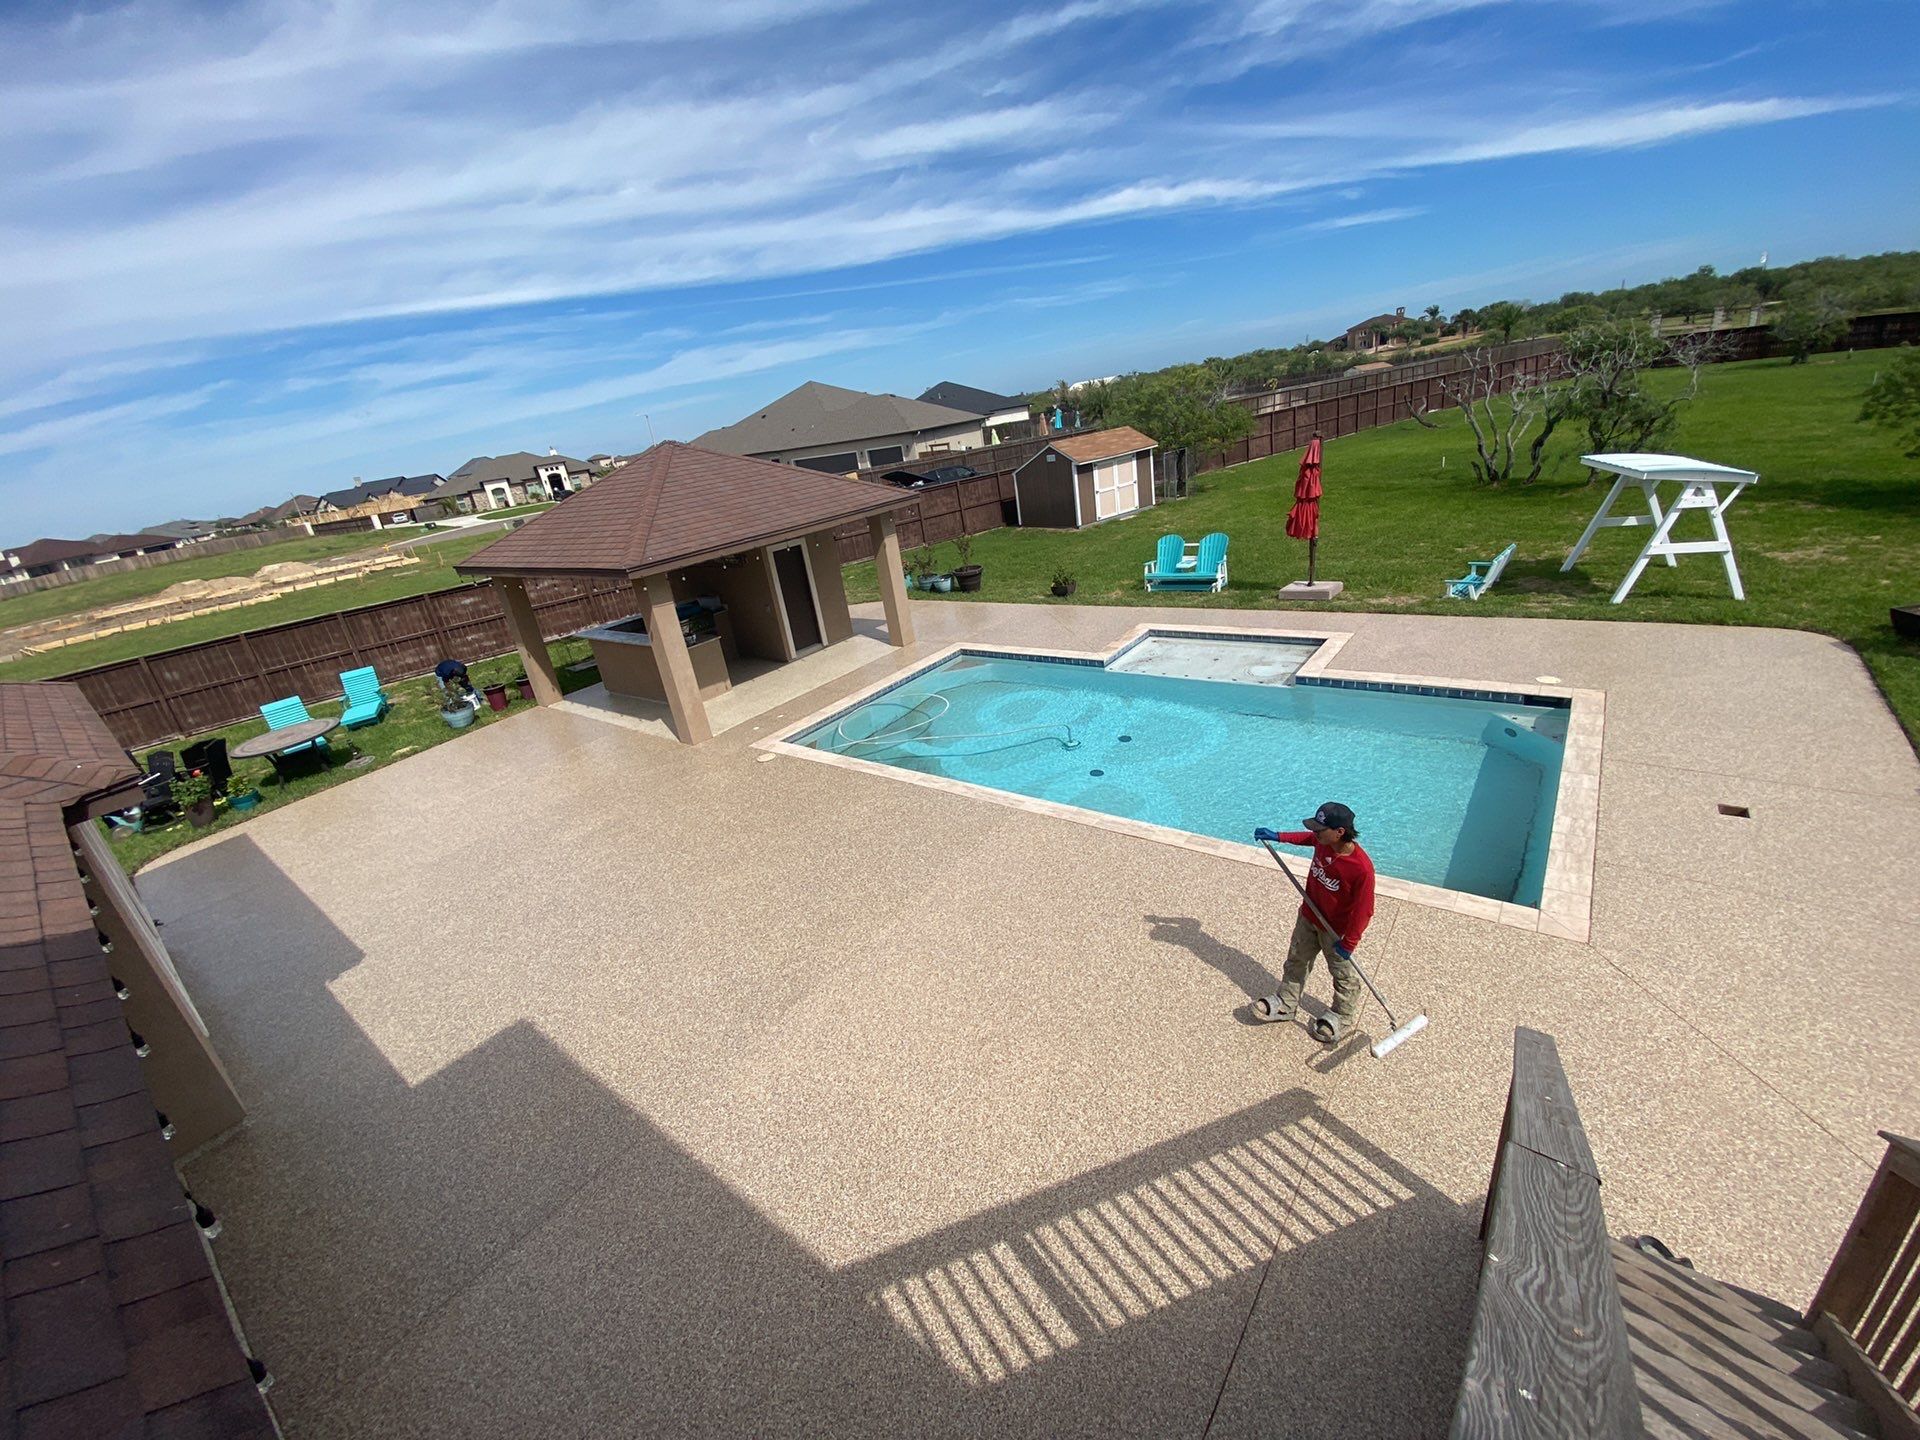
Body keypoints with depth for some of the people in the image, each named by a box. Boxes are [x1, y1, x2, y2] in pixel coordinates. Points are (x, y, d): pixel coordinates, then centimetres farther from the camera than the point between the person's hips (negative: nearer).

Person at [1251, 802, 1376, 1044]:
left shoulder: (1362, 868, -37)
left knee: (1343, 975, 21)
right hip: (1308, 918, 6)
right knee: (1296, 961, 22)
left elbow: (1363, 910, -26)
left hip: (1336, 931, -6)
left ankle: (1342, 1017, 45)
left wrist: (1349, 942, -19)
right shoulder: (1323, 842, -19)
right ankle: (1286, 1004, 43)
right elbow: (1308, 837, 9)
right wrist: (1279, 837, 6)